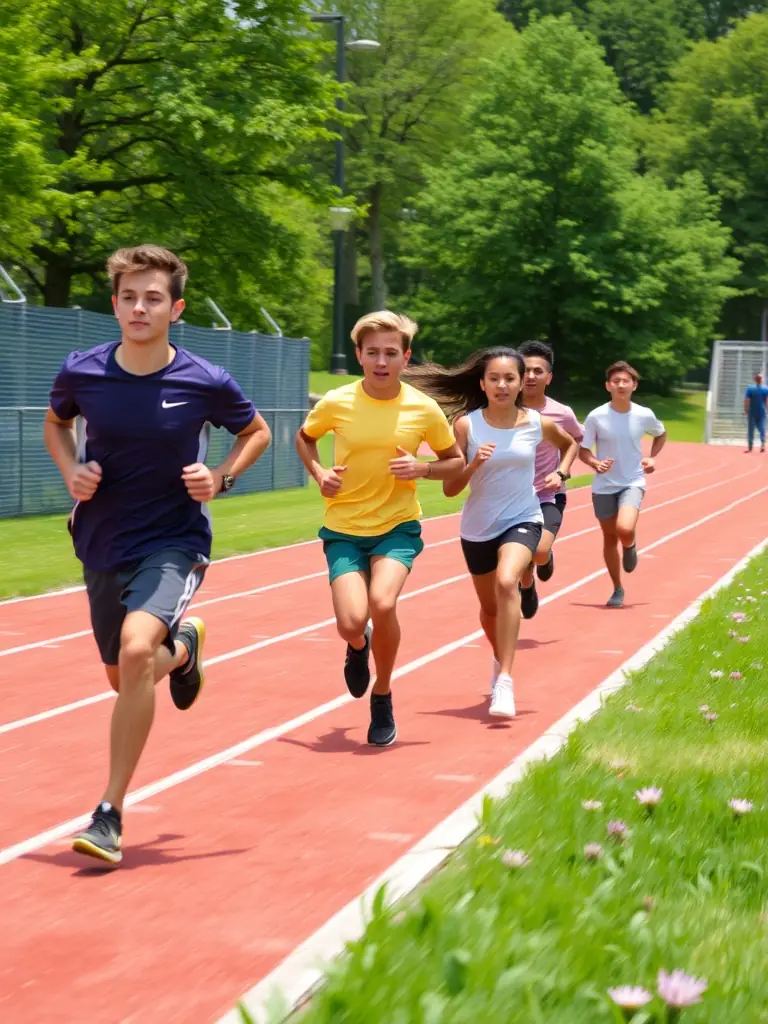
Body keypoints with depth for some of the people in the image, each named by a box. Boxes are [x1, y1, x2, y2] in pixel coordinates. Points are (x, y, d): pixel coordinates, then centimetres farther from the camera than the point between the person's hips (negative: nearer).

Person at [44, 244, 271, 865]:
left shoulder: (205, 383, -12)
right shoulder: (81, 373, -8)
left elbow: (257, 432, 8)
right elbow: (56, 422, 15)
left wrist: (221, 478, -10)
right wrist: (71, 470, -5)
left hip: (175, 540, -4)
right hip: (102, 542, 4)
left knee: (137, 649, -29)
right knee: (122, 677, 16)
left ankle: (110, 816, -21)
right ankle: (184, 645, 54)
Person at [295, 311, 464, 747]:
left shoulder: (424, 409, -6)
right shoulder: (336, 403, -7)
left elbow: (456, 460, 8)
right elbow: (304, 437, 14)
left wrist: (422, 469, -13)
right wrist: (319, 473, -5)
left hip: (398, 525, 0)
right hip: (344, 529, 0)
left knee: (383, 602, -27)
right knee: (352, 621, -17)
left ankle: (383, 697, 0)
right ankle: (358, 646, 26)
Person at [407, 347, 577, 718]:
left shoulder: (538, 423, -5)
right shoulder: (466, 424, -10)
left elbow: (571, 444, 18)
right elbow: (449, 489, -10)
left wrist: (561, 473, 5)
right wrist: (474, 464, -26)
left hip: (522, 520, -2)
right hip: (478, 527, 2)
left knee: (506, 582, -31)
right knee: (489, 606, 17)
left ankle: (505, 681, -29)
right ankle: (500, 660, 51)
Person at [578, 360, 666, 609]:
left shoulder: (644, 415, -7)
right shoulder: (596, 417, -11)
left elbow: (661, 434, 15)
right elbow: (583, 450, -3)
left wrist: (652, 458, 1)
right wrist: (595, 464, -23)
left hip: (633, 482, -1)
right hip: (604, 485, 1)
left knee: (625, 530, -26)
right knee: (610, 538, 9)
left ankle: (630, 546, 12)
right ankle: (617, 590, 27)